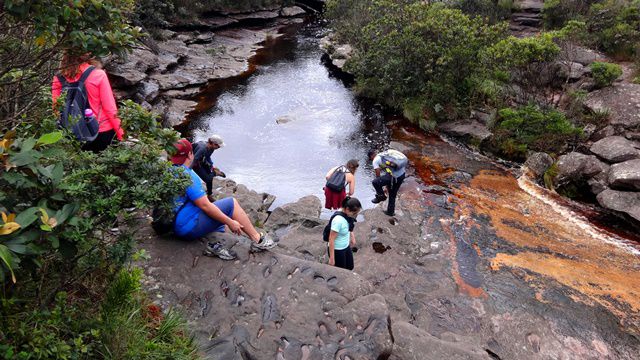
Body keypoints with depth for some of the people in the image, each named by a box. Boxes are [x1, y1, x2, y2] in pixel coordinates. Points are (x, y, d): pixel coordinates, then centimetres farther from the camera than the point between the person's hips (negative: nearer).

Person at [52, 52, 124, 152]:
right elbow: (109, 107, -15)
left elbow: (56, 106, -2)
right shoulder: (98, 75, -16)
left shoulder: (60, 78, -6)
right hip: (103, 130, -3)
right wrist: (119, 131, -5)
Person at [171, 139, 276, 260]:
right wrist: (230, 222, -15)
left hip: (177, 226, 10)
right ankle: (258, 240, -1)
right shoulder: (188, 175, -19)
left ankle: (214, 245, 4)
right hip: (191, 226, -10)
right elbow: (205, 205, -22)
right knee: (231, 203, -6)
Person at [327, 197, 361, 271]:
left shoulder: (347, 214, -10)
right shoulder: (338, 220, -33)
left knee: (350, 267, 23)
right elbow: (331, 239, -28)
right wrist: (331, 258, -23)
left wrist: (352, 237, 14)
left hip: (346, 247, 8)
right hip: (337, 250, -8)